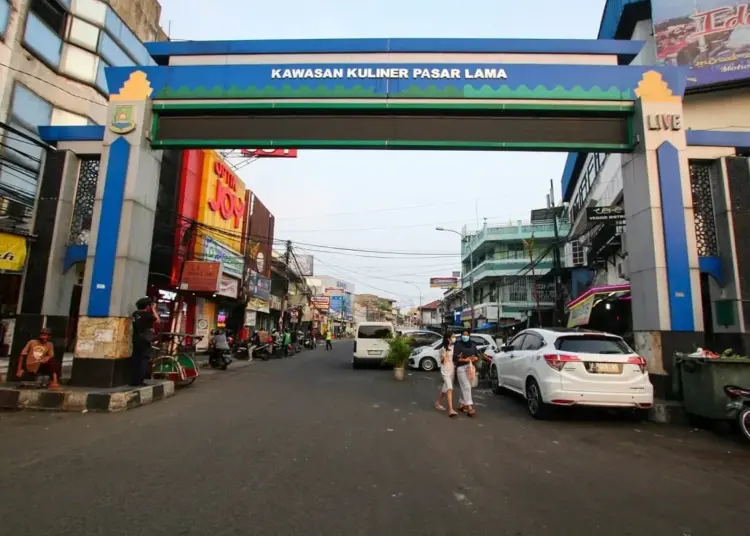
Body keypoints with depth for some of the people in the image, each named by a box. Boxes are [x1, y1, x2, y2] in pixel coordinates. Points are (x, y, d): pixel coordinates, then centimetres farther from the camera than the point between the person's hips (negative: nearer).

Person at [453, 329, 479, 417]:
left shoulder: (472, 345, 12)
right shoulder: (458, 344, -3)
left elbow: (477, 356, 12)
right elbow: (455, 358, -10)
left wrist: (475, 358, -11)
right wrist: (465, 360, -22)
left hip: (471, 367, 5)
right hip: (461, 368, -5)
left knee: (465, 387, 11)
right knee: (466, 387, -12)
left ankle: (462, 405, 25)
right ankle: (470, 408, -17)